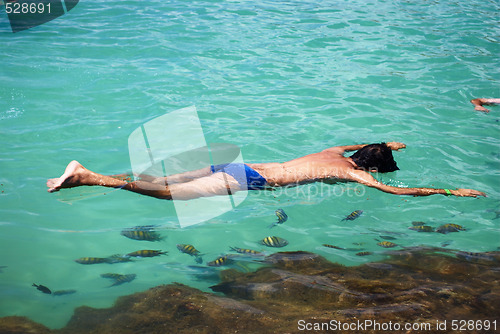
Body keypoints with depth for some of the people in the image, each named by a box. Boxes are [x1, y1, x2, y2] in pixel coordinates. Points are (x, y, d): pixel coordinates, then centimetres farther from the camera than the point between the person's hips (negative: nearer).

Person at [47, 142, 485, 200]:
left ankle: (86, 174, -1)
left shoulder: (336, 152, 19)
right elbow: (394, 190, -8)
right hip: (249, 182, -7)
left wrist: (388, 144, 55)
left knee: (165, 182, 3)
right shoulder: (351, 171, -2)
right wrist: (450, 191, 3)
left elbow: (351, 141, 45)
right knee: (168, 193, -14)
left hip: (242, 169, 7)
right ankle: (85, 177, -19)